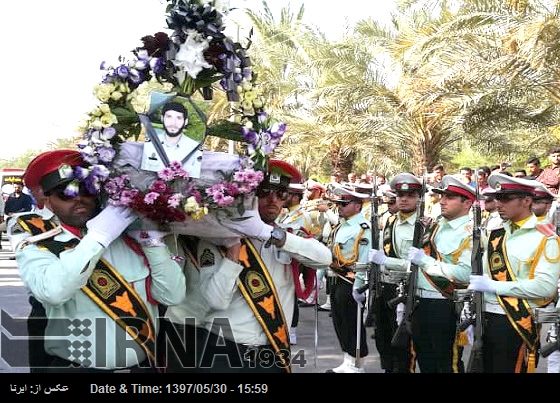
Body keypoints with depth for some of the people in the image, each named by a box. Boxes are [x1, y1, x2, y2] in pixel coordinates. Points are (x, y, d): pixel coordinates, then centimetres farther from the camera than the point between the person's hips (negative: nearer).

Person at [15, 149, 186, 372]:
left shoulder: (131, 236, -1)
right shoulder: (37, 247, -6)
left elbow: (173, 295, -4)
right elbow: (53, 291, -26)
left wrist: (151, 239, -12)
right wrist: (99, 236, -20)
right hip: (75, 367, -2)